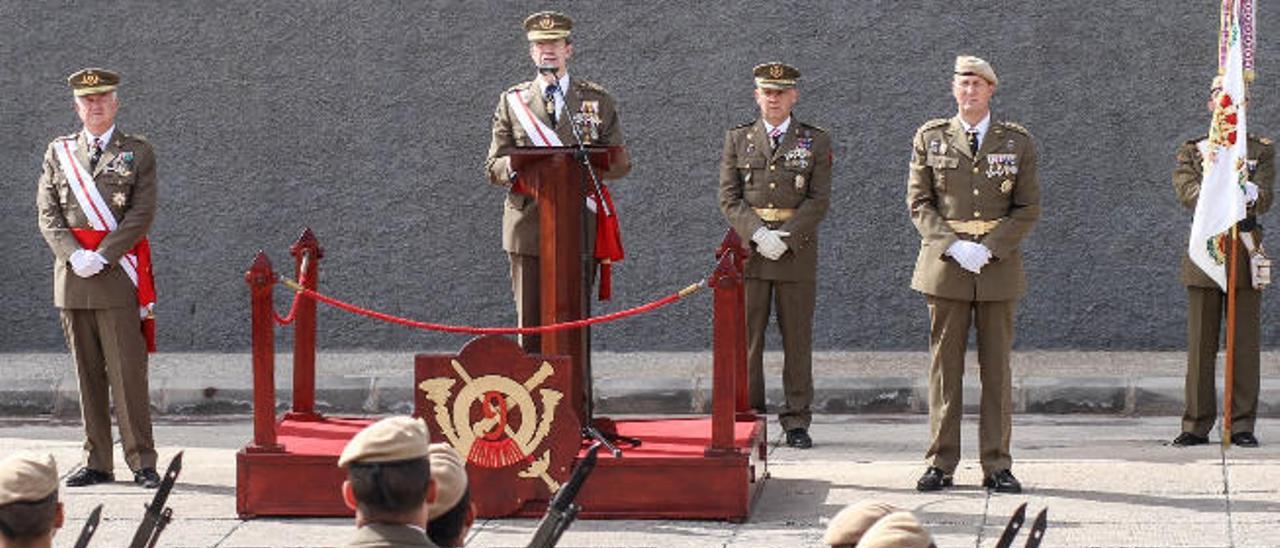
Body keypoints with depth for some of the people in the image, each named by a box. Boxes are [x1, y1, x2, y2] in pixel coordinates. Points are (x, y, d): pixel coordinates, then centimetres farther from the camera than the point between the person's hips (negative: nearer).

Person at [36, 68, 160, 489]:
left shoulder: (138, 153, 4)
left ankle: (142, 463, -3)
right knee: (87, 375, 6)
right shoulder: (59, 152, 13)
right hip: (71, 278, 3)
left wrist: (101, 257, -13)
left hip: (117, 277, -3)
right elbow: (47, 212, 7)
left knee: (127, 373, -6)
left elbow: (142, 214, -4)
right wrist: (73, 255, -9)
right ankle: (97, 462, 10)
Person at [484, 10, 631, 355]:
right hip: (528, 225, 0)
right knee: (531, 323, -1)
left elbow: (620, 163, 11)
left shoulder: (598, 101, 11)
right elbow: (493, 167, 9)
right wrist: (514, 167, -15)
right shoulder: (512, 102, 12)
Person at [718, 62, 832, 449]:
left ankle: (796, 421, 7)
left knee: (797, 338, 2)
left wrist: (786, 238, -13)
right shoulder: (737, 140, 10)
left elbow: (819, 199, 0)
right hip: (748, 248, 1)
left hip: (797, 249, -1)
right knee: (747, 337, -1)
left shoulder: (815, 141, 7)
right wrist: (758, 235, -12)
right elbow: (729, 198, 3)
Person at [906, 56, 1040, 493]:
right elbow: (919, 202, 4)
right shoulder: (930, 138, 6)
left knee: (997, 366, 2)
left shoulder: (1017, 142, 6)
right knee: (944, 365, 0)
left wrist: (988, 248, -9)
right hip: (945, 262, 0)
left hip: (998, 265, 0)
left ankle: (996, 465, 7)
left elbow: (1028, 208, 4)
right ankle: (940, 463, 6)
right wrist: (953, 246, -11)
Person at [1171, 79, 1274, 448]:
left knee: (1245, 342, -1)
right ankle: (1197, 425, 5)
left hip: (1246, 252, 0)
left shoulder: (1262, 150, 9)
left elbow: (1265, 200, -6)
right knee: (1201, 343, 0)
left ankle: (1242, 425, 5)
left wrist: (1251, 194, -31)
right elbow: (1188, 193, -9)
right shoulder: (1191, 151, 9)